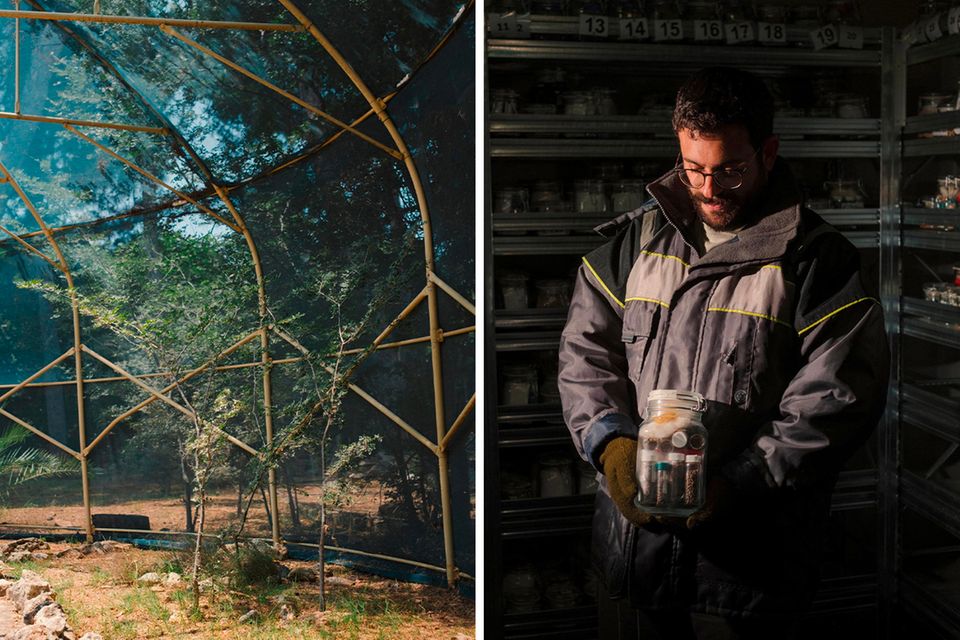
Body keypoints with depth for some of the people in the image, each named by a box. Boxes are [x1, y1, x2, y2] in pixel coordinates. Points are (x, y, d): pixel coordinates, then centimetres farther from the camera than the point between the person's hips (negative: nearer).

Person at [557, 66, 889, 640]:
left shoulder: (819, 261, -7)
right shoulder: (637, 239, 5)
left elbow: (837, 400, -12)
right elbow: (586, 350, 4)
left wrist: (737, 485, -20)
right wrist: (610, 442, -13)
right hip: (633, 528, 4)